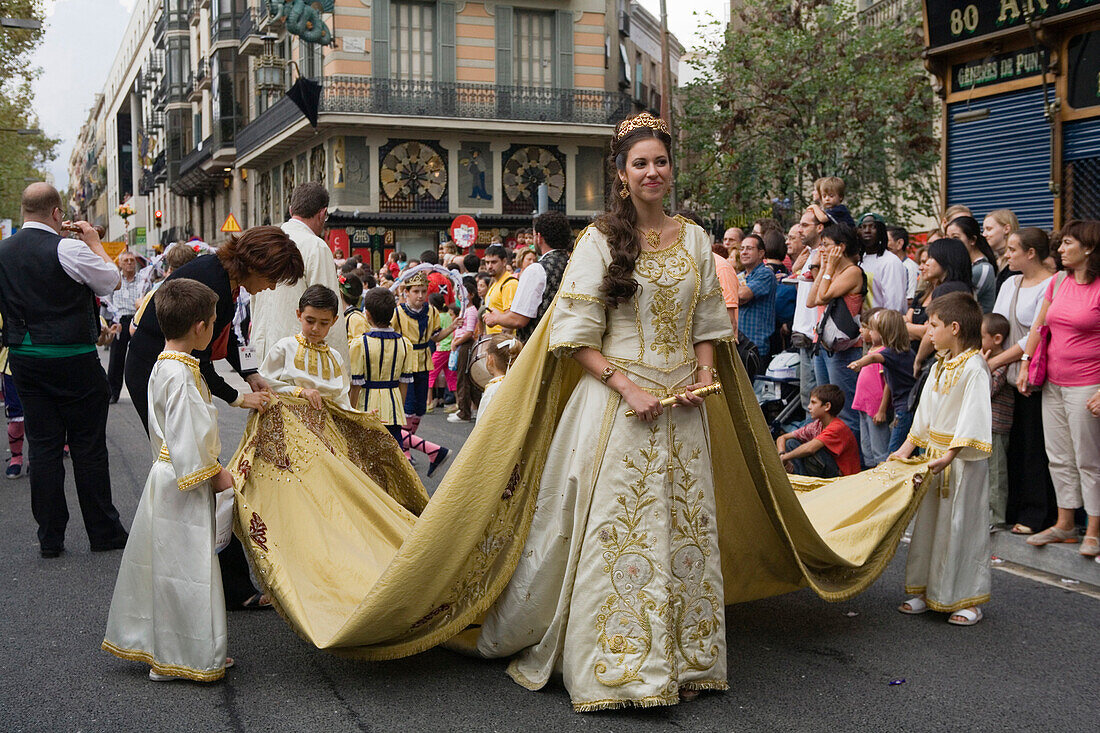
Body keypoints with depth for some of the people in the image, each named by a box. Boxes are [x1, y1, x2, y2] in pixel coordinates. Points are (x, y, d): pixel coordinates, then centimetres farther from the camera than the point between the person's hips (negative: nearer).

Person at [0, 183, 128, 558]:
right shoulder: (68, 249, -15)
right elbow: (110, 280, -3)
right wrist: (94, 241, 9)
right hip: (73, 359, -5)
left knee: (43, 446, 9)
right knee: (88, 446, 4)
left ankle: (50, 538, 13)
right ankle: (103, 532, 13)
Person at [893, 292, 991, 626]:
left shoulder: (974, 367, -15)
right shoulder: (939, 367, 11)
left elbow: (973, 418, -21)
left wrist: (950, 455, -27)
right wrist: (906, 449, 13)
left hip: (963, 460, -8)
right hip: (934, 455, 8)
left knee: (962, 524, -1)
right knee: (929, 520, 12)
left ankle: (968, 600, 9)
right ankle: (926, 590, 21)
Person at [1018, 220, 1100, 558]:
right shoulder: (1058, 282, 10)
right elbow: (1039, 326, 18)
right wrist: (1025, 365, 12)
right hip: (1053, 383, 7)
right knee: (1059, 456, 12)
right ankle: (1064, 524, 22)